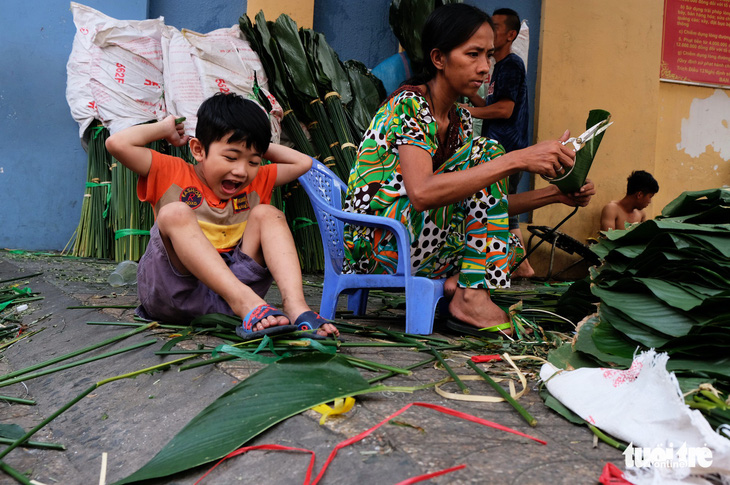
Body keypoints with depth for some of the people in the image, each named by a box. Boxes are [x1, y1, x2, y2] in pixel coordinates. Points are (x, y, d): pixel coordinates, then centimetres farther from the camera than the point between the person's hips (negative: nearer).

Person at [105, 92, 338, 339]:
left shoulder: (256, 183, 19)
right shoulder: (172, 173, 6)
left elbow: (302, 162, 24)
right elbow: (118, 143, -6)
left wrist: (259, 145, 21)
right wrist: (166, 128, 8)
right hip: (172, 290, -3)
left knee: (267, 214, -8)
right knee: (175, 213, -27)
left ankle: (296, 306, -31)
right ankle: (246, 302, -43)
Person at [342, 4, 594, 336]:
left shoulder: (459, 118, 11)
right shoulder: (408, 105, -15)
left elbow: (484, 200, 9)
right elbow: (422, 193, -33)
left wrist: (555, 194, -4)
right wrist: (518, 159, -34)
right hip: (374, 240, -8)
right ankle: (471, 297, -23)